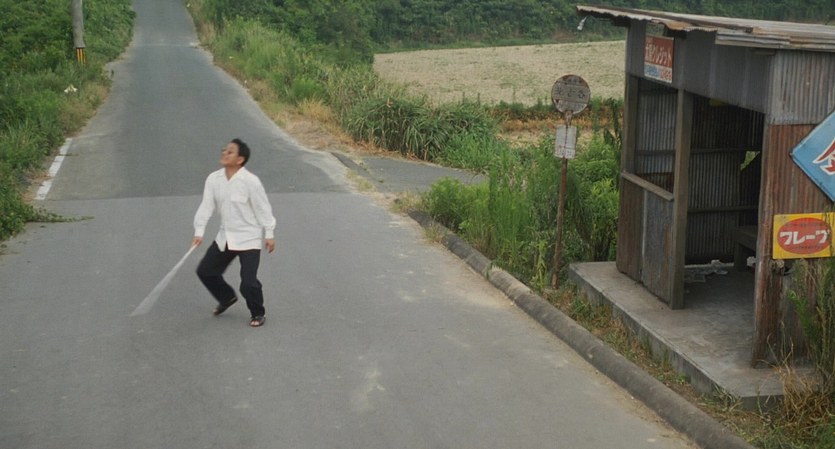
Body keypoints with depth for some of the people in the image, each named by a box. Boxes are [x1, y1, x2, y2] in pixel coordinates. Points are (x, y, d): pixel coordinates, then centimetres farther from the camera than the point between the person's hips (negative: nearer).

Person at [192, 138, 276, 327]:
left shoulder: (250, 181, -19)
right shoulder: (213, 179, -4)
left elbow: (263, 208, -11)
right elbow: (206, 206, -5)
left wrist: (269, 234, -7)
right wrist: (199, 232, -14)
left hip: (248, 238, -6)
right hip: (225, 237, 6)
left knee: (248, 282, -10)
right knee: (205, 270, 13)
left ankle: (257, 314, 18)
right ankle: (227, 297, 39)